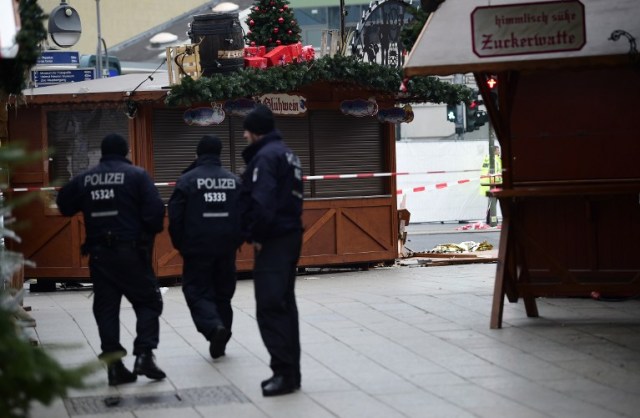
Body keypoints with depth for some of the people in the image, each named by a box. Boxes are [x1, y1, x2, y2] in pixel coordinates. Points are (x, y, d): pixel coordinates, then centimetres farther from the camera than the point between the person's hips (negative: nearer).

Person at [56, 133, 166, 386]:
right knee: (148, 301, 7)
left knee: (106, 308, 9)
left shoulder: (85, 179, 7)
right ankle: (144, 355, -8)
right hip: (131, 250, -3)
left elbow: (64, 205, 15)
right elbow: (155, 210, -13)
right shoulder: (136, 175, -5)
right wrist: (151, 232, 6)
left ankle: (114, 364, 4)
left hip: (99, 253, 4)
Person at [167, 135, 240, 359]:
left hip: (197, 248, -4)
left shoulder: (187, 180, -6)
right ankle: (219, 342, 15)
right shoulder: (234, 181, 4)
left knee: (197, 292, 2)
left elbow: (175, 216, -7)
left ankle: (214, 326, -22)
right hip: (226, 248, 4)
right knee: (223, 293, 14)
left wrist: (180, 244, 4)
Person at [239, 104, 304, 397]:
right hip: (291, 234, 10)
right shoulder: (287, 154, 18)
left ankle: (284, 371, -11)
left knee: (270, 307, -9)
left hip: (272, 241, -10)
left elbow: (261, 201, -25)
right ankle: (289, 371, 17)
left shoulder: (265, 156, -14)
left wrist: (255, 235, -14)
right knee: (284, 304, 13)